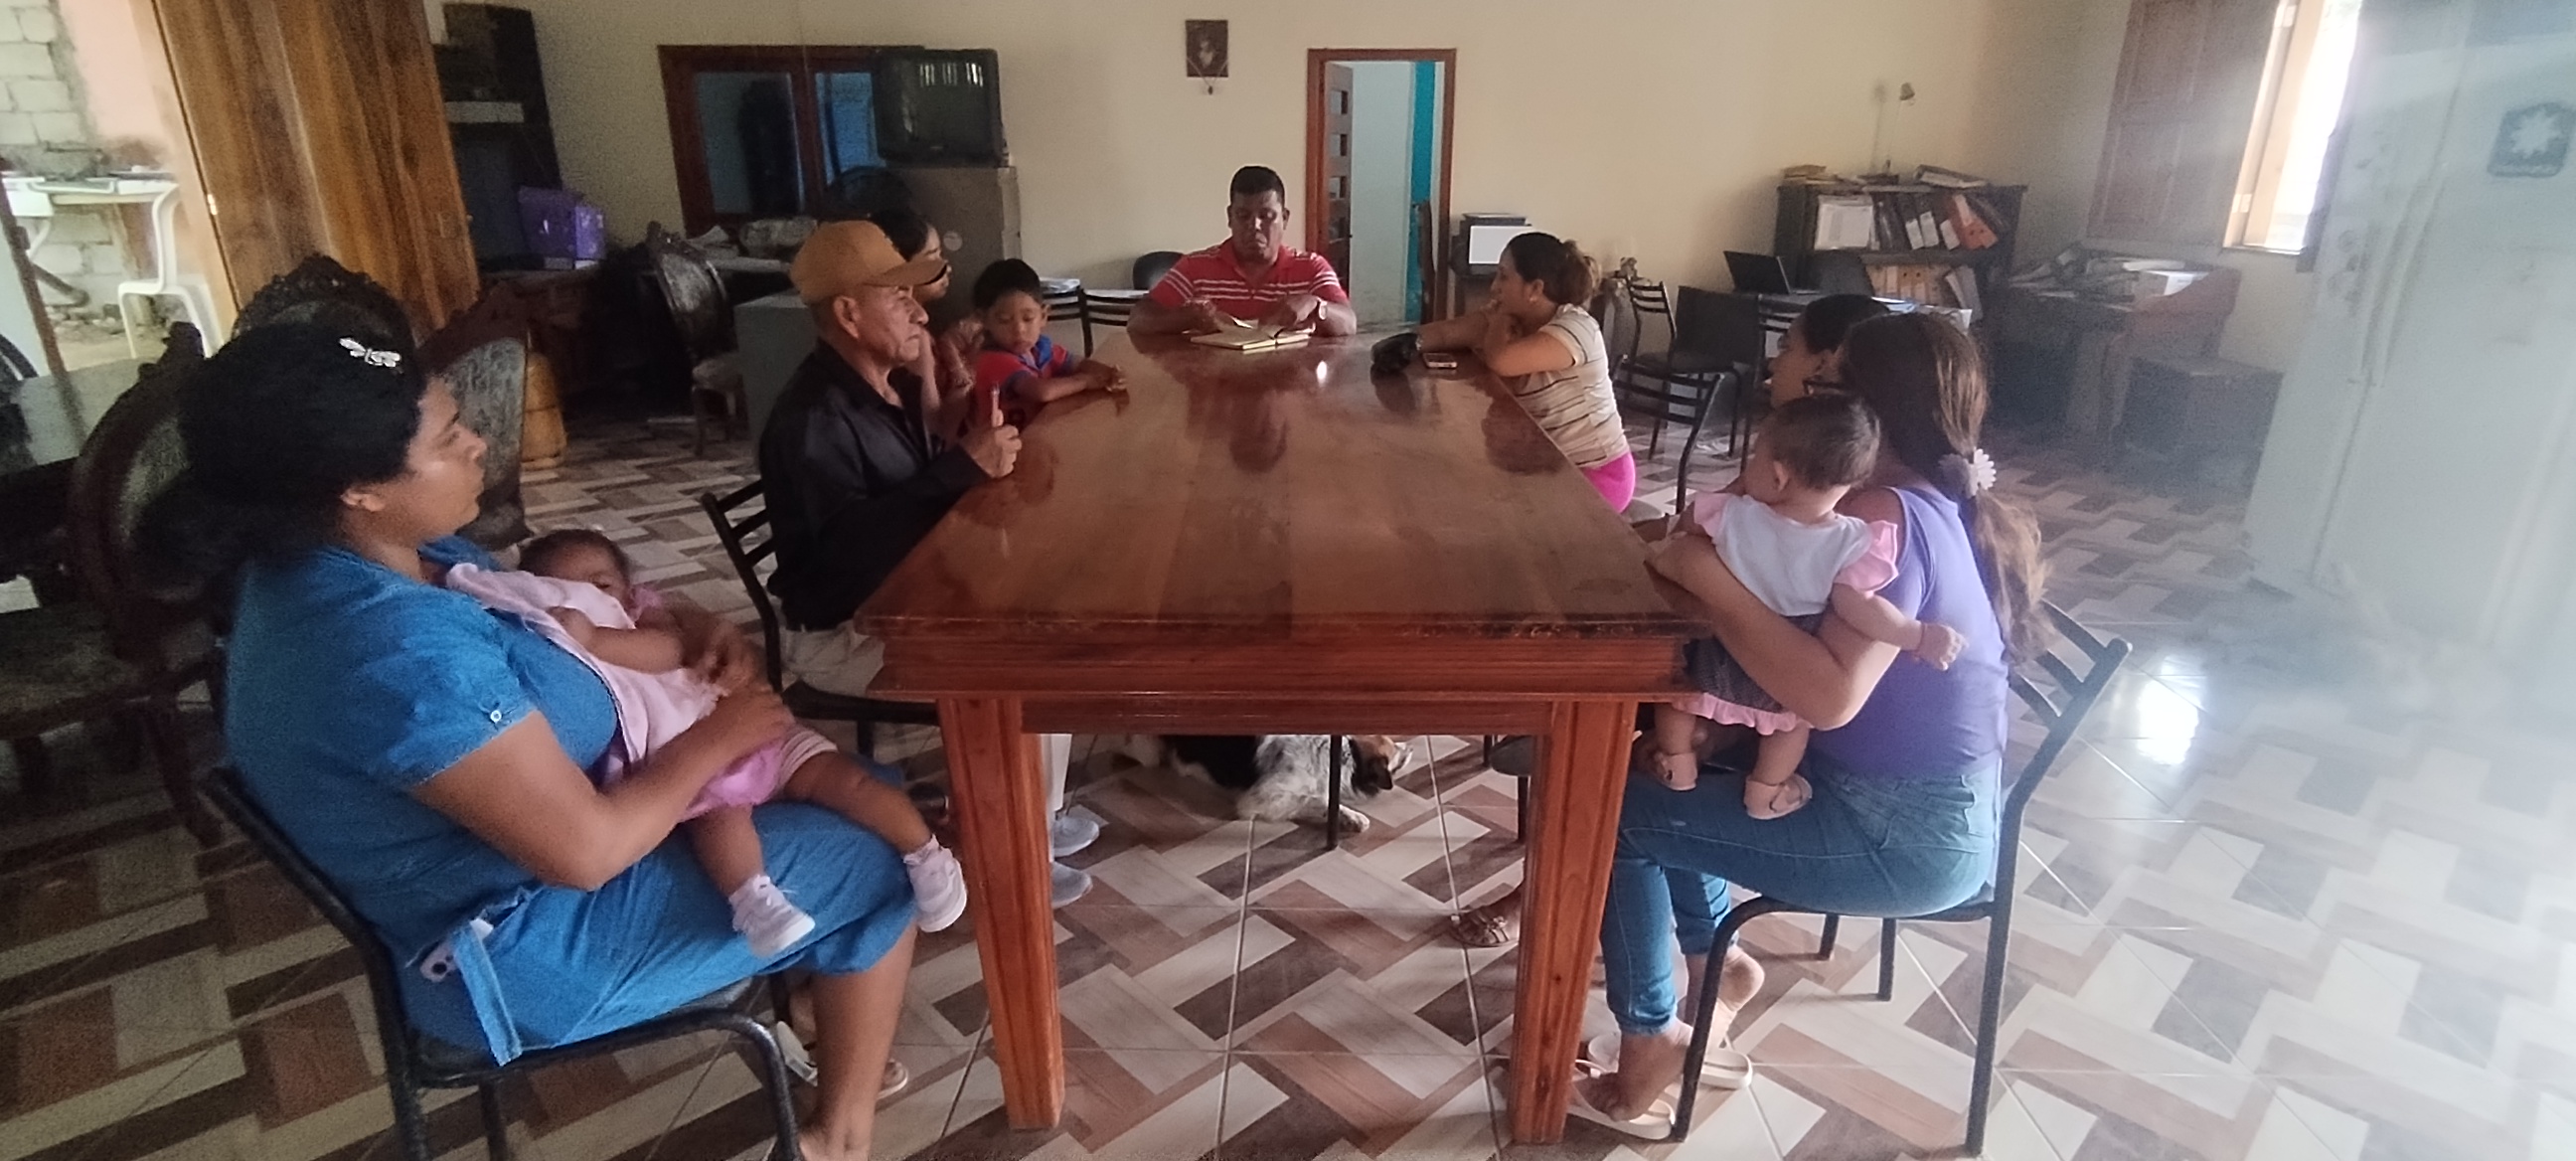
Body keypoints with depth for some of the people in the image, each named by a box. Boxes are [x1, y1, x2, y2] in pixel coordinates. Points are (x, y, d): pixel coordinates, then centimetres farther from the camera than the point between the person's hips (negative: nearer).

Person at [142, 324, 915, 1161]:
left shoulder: (337, 562, -3)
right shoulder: (397, 650, -35)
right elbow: (588, 850, -32)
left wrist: (693, 628, -6)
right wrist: (717, 737, -16)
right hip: (518, 949, -9)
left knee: (855, 789, 13)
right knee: (874, 863, -3)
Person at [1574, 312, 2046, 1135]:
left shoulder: (1887, 516, -24)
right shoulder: (1956, 507, 6)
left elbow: (1832, 695, -35)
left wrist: (1711, 581, -30)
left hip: (1903, 840, -10)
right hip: (1932, 812, 10)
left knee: (1617, 809, -8)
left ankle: (1651, 1038, 7)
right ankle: (1715, 955, 28)